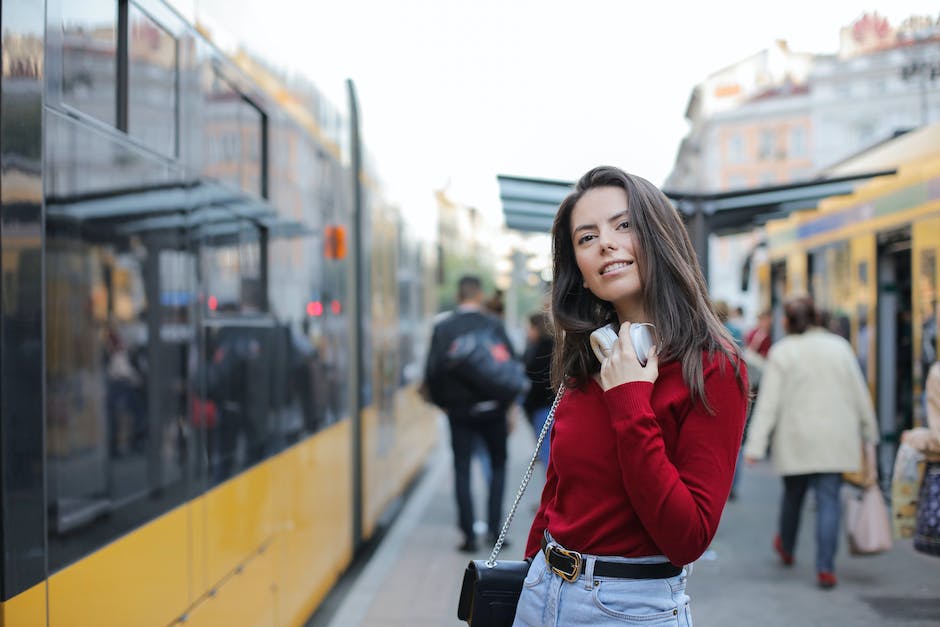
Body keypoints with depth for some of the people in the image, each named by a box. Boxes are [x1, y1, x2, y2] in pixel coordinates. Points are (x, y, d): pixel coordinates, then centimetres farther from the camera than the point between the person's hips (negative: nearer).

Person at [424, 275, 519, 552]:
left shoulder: (442, 327, -3)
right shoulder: (493, 324, -4)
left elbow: (433, 371, -7)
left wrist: (441, 402, 8)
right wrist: (509, 404, 5)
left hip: (459, 411, 0)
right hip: (492, 409, 0)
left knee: (462, 470, 6)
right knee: (498, 465, 16)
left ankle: (469, 535, 1)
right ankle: (494, 527, 8)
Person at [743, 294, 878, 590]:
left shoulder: (780, 352, -5)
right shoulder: (839, 347, 2)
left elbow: (768, 402, -9)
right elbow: (860, 394, 6)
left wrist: (755, 445, -9)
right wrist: (870, 432, 16)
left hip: (795, 439, -1)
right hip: (835, 439, 1)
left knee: (793, 494, 18)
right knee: (829, 499, -1)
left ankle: (786, 548, 41)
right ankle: (825, 568, -8)